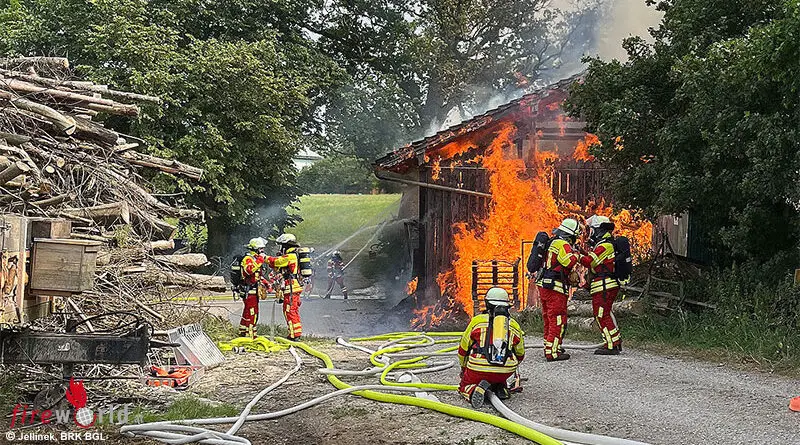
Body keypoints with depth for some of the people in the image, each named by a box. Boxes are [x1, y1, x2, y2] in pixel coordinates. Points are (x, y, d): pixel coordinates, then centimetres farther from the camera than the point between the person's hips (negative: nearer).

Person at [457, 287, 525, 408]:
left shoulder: (477, 320, 8)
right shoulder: (514, 324, 16)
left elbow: (463, 349, 17)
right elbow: (520, 355, 29)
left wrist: (463, 368, 34)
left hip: (478, 368, -3)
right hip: (506, 371, 3)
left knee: (464, 387, 21)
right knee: (500, 380, 35)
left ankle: (478, 389, -12)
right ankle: (501, 388, 1)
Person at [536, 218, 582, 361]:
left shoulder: (553, 243, 18)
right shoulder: (563, 245, -12)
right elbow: (569, 262, -25)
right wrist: (576, 254, -6)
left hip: (544, 286, 10)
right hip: (555, 288, -10)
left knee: (549, 319, 19)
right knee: (558, 320, -8)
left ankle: (548, 347, 28)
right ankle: (553, 352, -10)